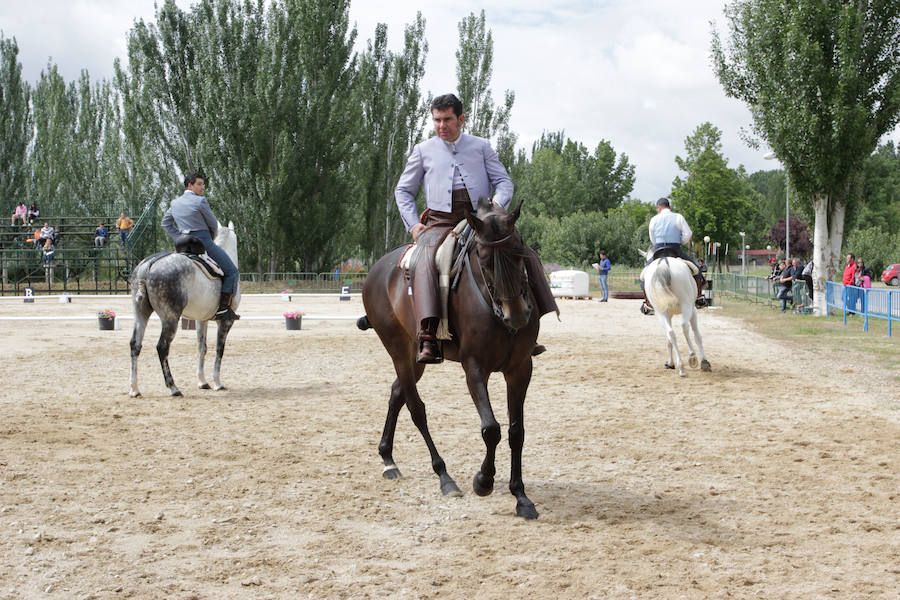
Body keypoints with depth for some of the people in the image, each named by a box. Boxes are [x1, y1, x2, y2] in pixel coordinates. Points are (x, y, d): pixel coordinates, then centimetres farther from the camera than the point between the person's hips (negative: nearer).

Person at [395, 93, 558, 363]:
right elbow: (403, 190, 22)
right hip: (440, 222, -2)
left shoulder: (481, 147, 17)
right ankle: (428, 338, -45)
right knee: (424, 263, -34)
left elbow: (504, 181, 13)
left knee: (528, 257, -14)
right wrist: (413, 224, 5)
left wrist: (498, 203, -11)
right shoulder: (424, 151, 17)